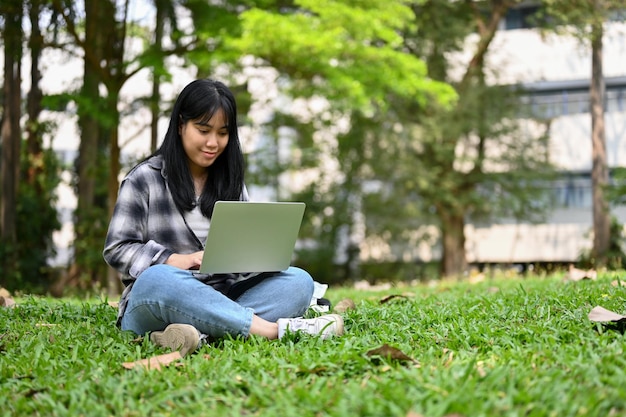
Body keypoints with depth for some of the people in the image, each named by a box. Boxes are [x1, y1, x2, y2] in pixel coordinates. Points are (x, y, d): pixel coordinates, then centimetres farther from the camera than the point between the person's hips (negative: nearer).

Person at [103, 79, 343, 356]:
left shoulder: (230, 181, 16)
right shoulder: (144, 179, 2)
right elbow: (117, 250, -3)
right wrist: (179, 261, -18)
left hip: (220, 301, 4)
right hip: (153, 306, -4)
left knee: (299, 281, -19)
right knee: (157, 279, -39)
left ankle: (203, 333, -42)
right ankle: (272, 329, -41)